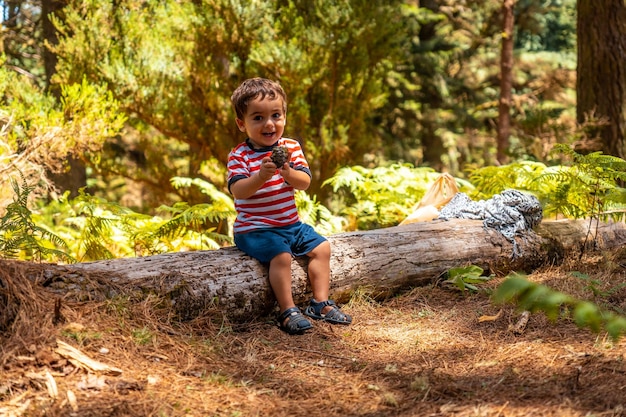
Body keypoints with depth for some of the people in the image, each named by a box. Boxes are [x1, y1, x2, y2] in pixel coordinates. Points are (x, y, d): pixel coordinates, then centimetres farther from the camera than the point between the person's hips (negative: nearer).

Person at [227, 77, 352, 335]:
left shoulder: (291, 147, 3)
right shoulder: (239, 156, -11)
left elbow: (305, 182, -8)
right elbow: (238, 191, -25)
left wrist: (289, 173, -30)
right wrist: (261, 176, -42)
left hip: (291, 224, 7)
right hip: (255, 229, -6)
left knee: (321, 247, 2)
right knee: (281, 255, -27)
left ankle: (320, 302, 7)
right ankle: (288, 311, -21)